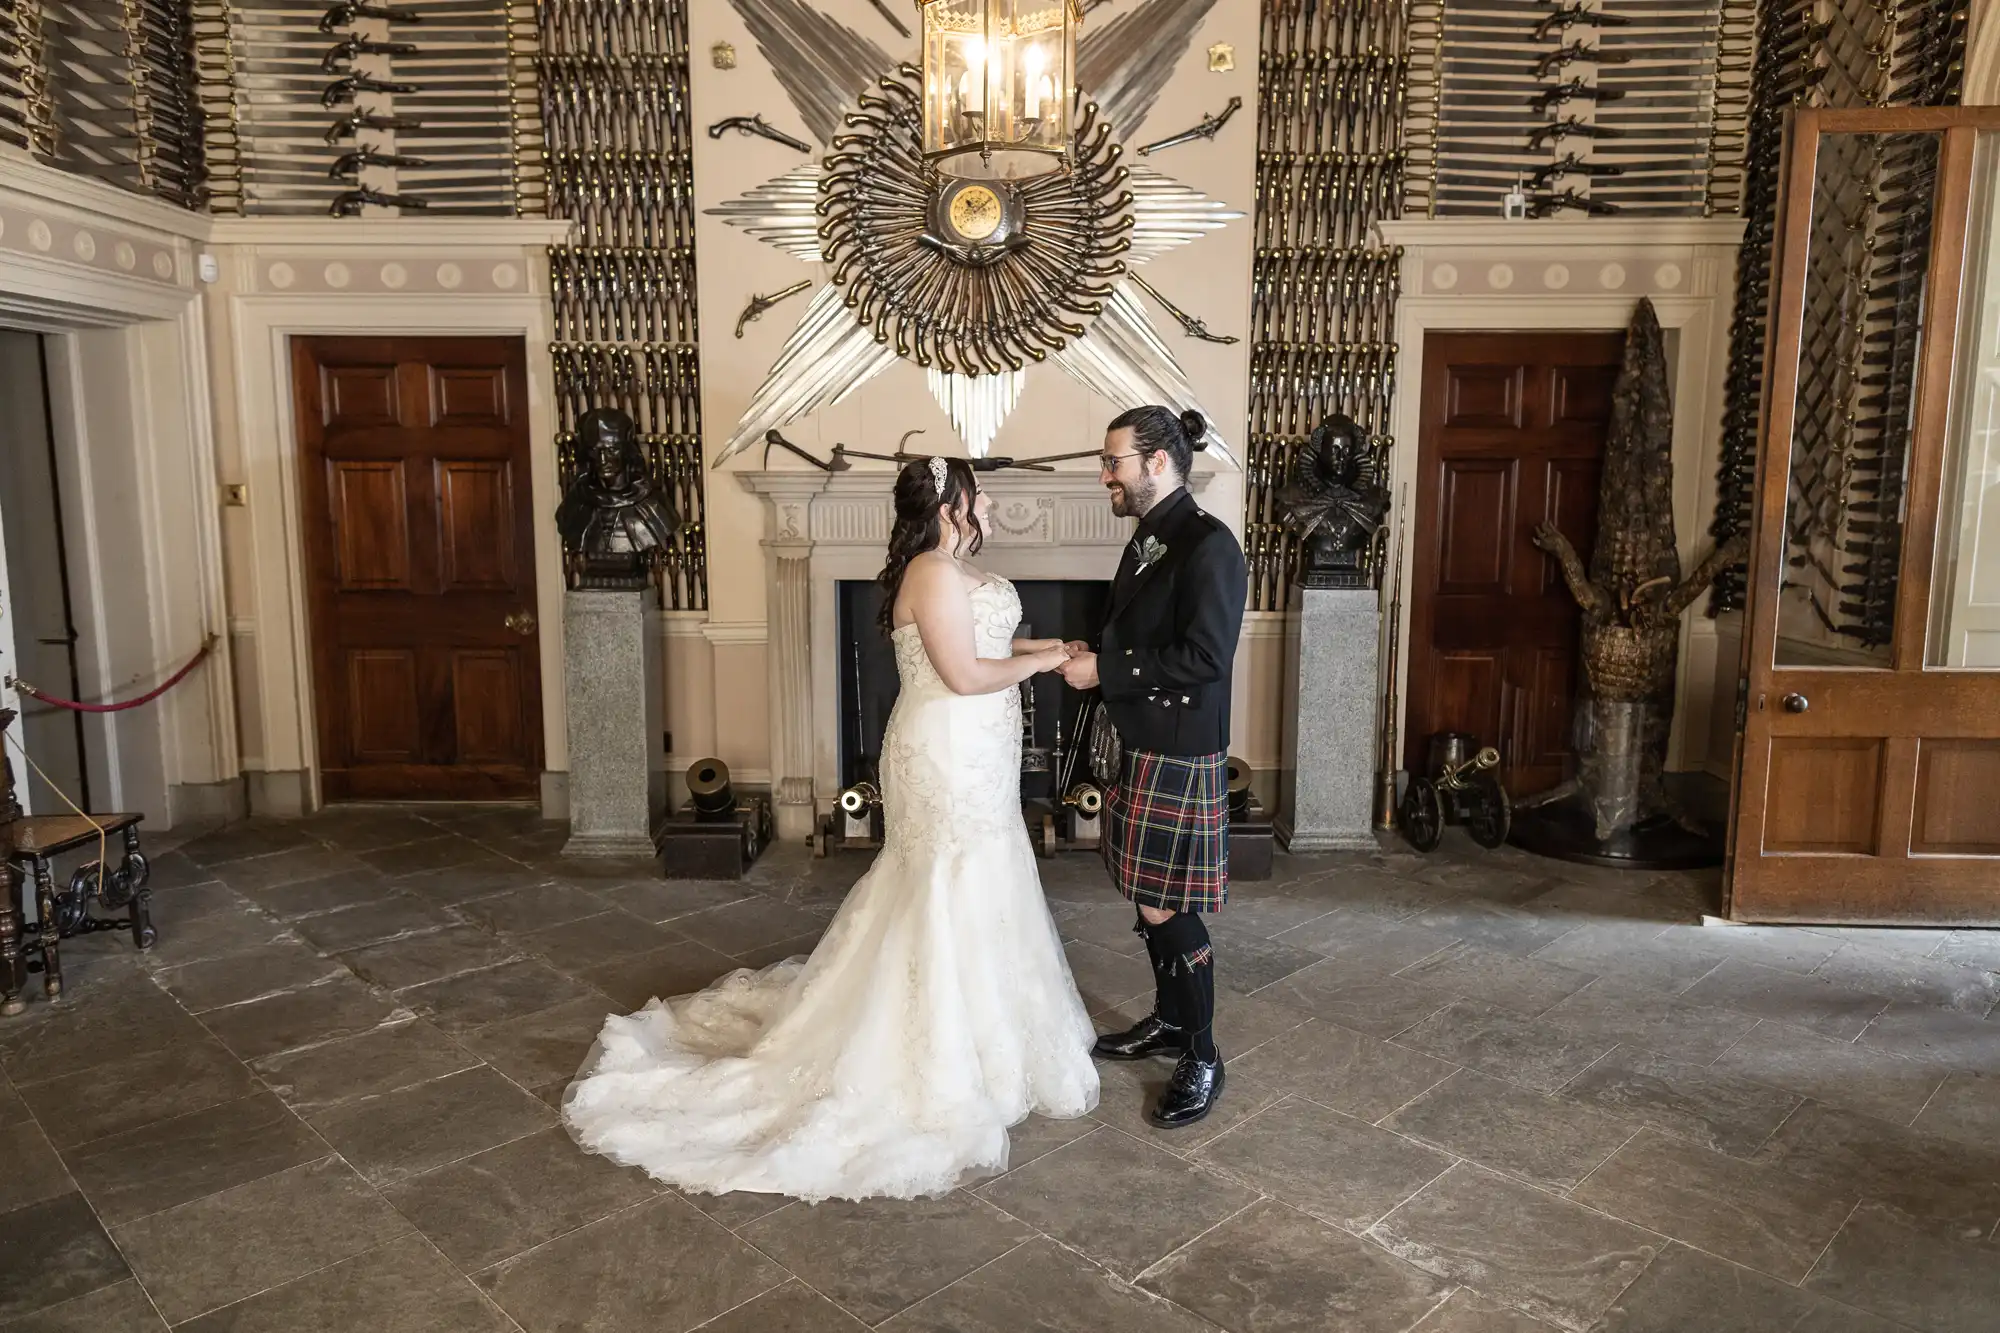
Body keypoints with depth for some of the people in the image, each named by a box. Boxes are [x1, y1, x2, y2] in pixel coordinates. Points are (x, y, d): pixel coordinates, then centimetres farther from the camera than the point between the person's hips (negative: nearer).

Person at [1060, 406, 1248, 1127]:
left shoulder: (1208, 545, -17)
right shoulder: (1148, 539, 12)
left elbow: (1204, 656, -25)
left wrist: (1104, 673, -20)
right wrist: (1093, 657, 2)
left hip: (1180, 756, -9)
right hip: (1140, 748, 9)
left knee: (1166, 909, -2)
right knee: (1147, 898, 18)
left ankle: (1202, 1057, 14)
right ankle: (1169, 1020, 36)